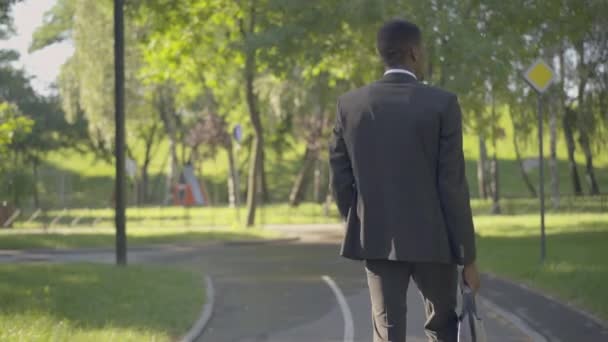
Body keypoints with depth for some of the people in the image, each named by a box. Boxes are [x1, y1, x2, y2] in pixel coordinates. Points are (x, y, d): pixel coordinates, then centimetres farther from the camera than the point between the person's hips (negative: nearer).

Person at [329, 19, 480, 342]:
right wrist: (467, 255, -5)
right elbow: (453, 184, -10)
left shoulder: (349, 104, 0)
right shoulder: (442, 104, -8)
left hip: (377, 239, 2)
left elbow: (340, 179, 3)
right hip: (431, 239, -2)